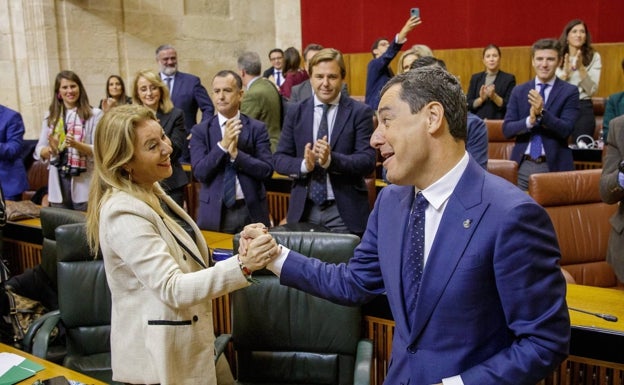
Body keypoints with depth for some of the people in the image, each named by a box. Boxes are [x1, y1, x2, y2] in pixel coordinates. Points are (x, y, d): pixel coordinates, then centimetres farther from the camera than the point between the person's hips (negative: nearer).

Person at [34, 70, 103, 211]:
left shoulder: (94, 114, -2)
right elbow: (38, 151, 9)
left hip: (84, 185, -3)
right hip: (58, 184, 4)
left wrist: (76, 144, -21)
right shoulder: (50, 116, 10)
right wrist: (51, 149, -12)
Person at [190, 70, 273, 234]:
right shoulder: (201, 130, 0)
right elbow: (199, 172, -9)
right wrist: (222, 145, -20)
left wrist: (236, 154, -19)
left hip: (251, 211, 0)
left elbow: (267, 170, -8)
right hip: (214, 212, 0)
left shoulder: (257, 128, 0)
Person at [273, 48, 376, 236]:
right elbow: (279, 159, 3)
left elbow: (367, 161, -11)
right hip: (303, 210, 3)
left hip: (345, 211, -2)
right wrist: (304, 165, -17)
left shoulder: (360, 112, -4)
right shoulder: (295, 112, 5)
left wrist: (331, 159, -26)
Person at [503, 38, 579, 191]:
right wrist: (529, 121, -18)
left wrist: (542, 112, -24)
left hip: (554, 165, -2)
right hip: (522, 165, 2)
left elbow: (566, 130, -10)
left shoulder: (570, 91, 0)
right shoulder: (518, 91, 7)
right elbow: (506, 129, 0)